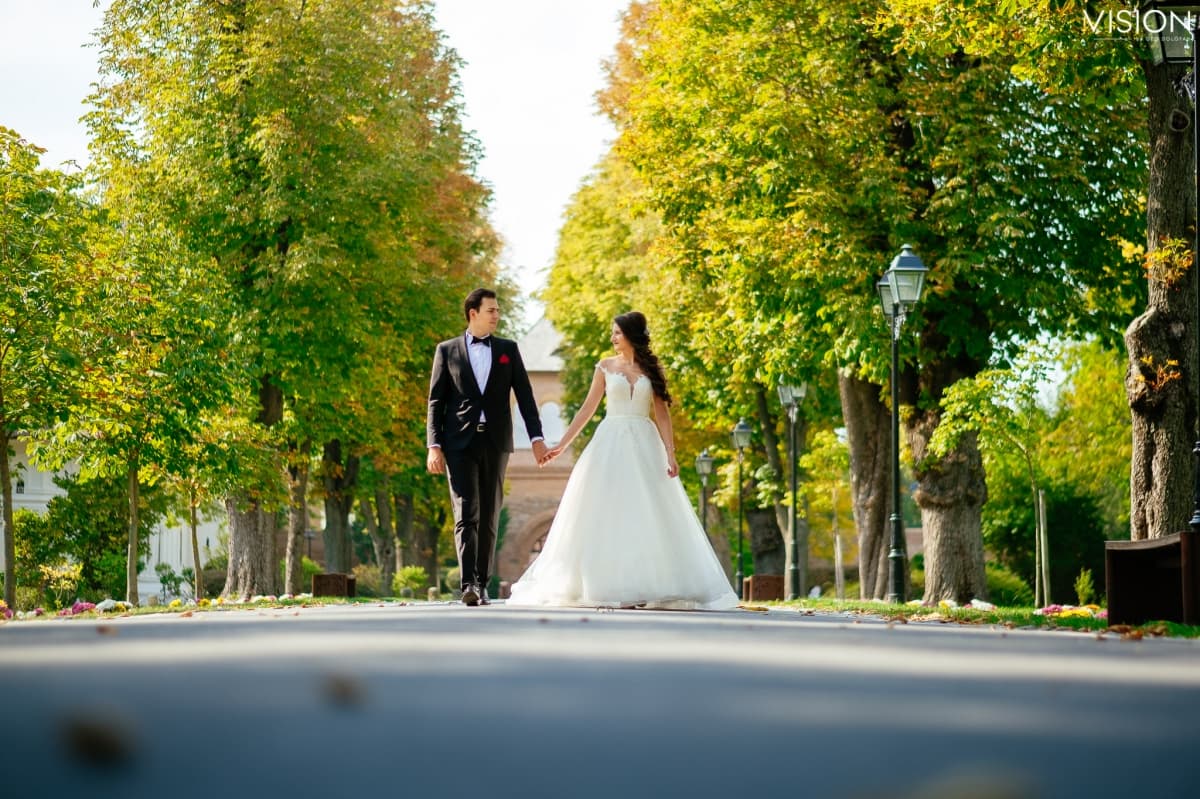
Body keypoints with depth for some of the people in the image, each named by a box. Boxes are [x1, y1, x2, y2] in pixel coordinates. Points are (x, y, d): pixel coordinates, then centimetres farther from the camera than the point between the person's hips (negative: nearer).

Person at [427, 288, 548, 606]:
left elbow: (524, 396, 8)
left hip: (496, 443, 2)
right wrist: (433, 446, -5)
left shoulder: (508, 350, 11)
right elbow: (436, 402, 4)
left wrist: (536, 437, -2)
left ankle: (482, 585, 11)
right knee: (466, 514, -12)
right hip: (460, 443, -2)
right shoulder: (447, 350, 7)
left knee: (489, 517, 5)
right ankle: (468, 584, -20)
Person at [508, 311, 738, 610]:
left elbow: (662, 413, 2)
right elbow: (588, 408, 9)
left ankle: (645, 588, -1)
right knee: (605, 516, -2)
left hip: (643, 445, -1)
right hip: (610, 443, 1)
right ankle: (605, 587, 1)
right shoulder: (605, 367, 6)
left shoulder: (651, 370, 4)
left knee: (646, 517, -3)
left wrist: (670, 454, -8)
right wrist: (561, 445, 7)